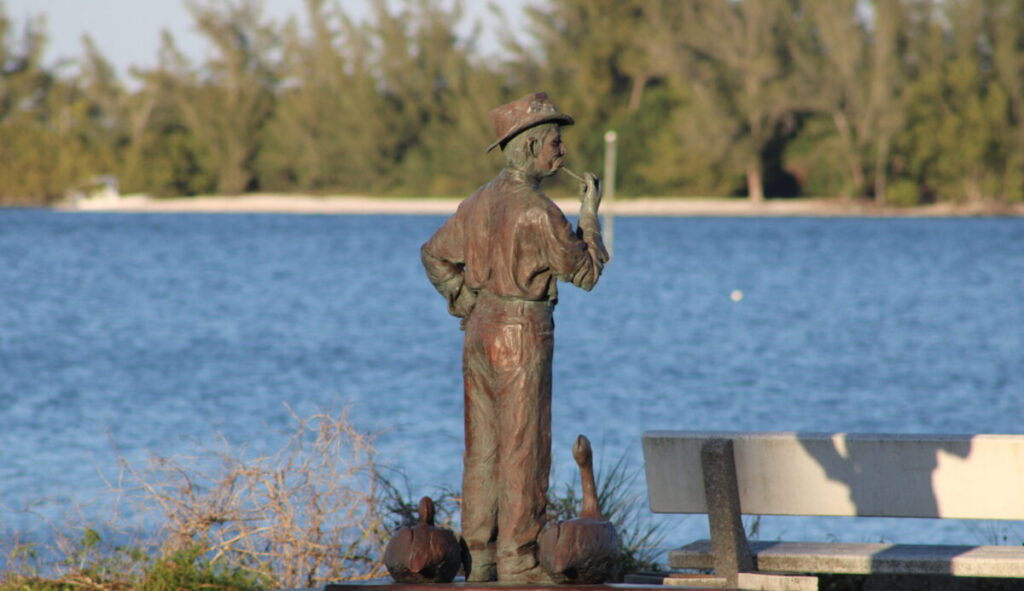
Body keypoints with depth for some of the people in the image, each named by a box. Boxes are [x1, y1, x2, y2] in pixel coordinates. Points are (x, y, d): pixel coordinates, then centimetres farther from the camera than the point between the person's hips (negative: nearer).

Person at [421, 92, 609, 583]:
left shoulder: (481, 201, 9)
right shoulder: (536, 210, -16)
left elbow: (435, 254, 20)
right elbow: (585, 272, -8)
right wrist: (590, 214, 2)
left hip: (480, 332, 8)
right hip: (520, 338, -8)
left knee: (483, 449, 10)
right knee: (524, 450, -5)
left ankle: (478, 558, 12)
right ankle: (517, 560, -5)